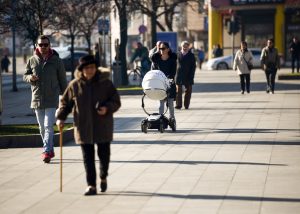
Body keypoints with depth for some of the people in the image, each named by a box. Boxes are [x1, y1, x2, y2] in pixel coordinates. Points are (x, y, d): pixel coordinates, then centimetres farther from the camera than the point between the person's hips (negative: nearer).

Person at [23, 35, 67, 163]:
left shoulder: (56, 60, -1)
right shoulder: (32, 60, 5)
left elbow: (62, 79, 4)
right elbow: (25, 76, 12)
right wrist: (30, 77, -12)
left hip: (52, 99, -3)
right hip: (37, 98, 3)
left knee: (48, 126, -13)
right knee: (42, 127, 10)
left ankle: (47, 152, -15)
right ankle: (50, 150, 23)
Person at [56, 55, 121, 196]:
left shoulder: (105, 83, 0)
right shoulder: (74, 85, 2)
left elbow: (116, 101, 2)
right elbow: (65, 103, 11)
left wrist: (107, 108, -18)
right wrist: (61, 117, -3)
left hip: (102, 126, 0)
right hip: (83, 127, 0)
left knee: (104, 153, 7)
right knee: (88, 157, -1)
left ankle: (103, 177, 34)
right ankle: (91, 185, 3)